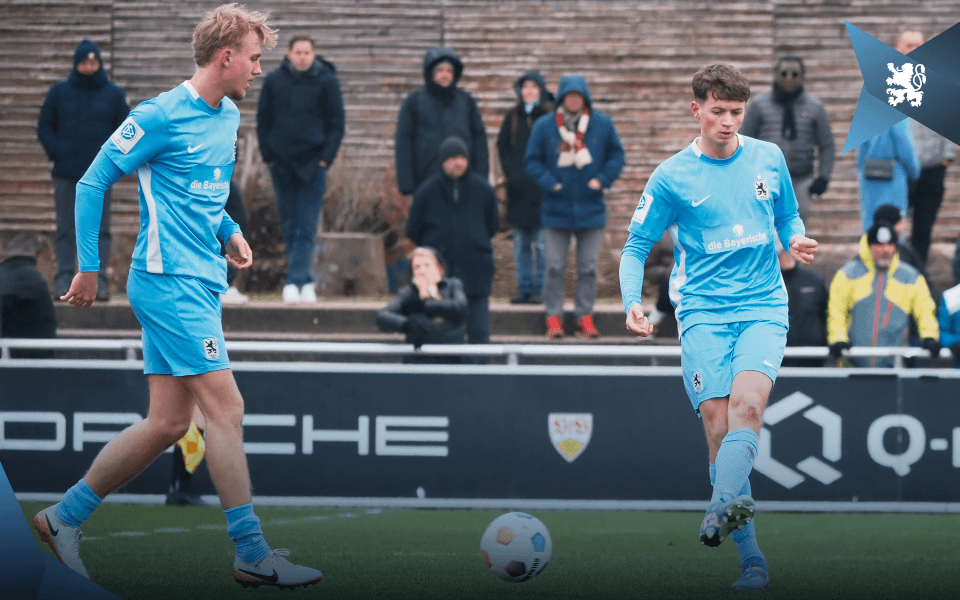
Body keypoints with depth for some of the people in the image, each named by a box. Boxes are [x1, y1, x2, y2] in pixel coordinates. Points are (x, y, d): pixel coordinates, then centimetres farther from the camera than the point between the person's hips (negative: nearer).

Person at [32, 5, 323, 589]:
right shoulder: (162, 116, -12)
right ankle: (253, 556, -8)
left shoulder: (229, 118, 14)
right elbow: (92, 184, -7)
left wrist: (230, 231, 11)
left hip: (200, 284, 9)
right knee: (226, 408, -11)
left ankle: (65, 516, 18)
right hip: (170, 280, -9)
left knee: (168, 422, 8)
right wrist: (89, 268, -7)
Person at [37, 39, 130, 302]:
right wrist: (55, 151, -4)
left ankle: (100, 280, -1)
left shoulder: (113, 95, 4)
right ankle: (64, 278, 2)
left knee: (100, 230, -1)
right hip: (66, 175, 1)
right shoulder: (60, 92, 5)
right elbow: (45, 127, 10)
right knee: (66, 230, 1)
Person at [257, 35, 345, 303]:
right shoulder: (274, 80, 4)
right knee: (289, 227, 5)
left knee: (306, 228, -9)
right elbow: (263, 120, 10)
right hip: (282, 164, 3)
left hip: (312, 163, -3)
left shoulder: (327, 82, -1)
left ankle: (295, 280, -14)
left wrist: (325, 158, -7)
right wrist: (268, 155, 2)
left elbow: (337, 123, 2)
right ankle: (305, 281, 12)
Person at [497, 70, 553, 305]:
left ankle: (541, 290, -1)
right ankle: (523, 288, 9)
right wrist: (511, 172, 1)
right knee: (521, 243, 5)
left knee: (541, 243, -4)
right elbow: (502, 146, 14)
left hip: (542, 188, -4)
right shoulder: (512, 117, 12)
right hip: (519, 188, 4)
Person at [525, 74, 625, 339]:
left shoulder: (603, 124, 1)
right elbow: (532, 160, 3)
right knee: (554, 267, -1)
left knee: (588, 267, 4)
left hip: (591, 208, 1)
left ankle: (585, 317, 12)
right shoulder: (544, 126, -1)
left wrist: (602, 179, -6)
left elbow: (616, 155, 8)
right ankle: (553, 317, 6)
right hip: (556, 210, -1)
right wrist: (549, 183, -10)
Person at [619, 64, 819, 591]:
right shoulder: (672, 177, 2)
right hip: (703, 313, -1)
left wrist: (796, 240, 0)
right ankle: (750, 558, -7)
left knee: (747, 403, -25)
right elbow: (635, 247, 7)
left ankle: (723, 508, -45)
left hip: (763, 307, 1)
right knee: (719, 425, -11)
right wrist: (633, 303, -10)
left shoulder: (769, 159, 9)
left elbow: (788, 217, 24)